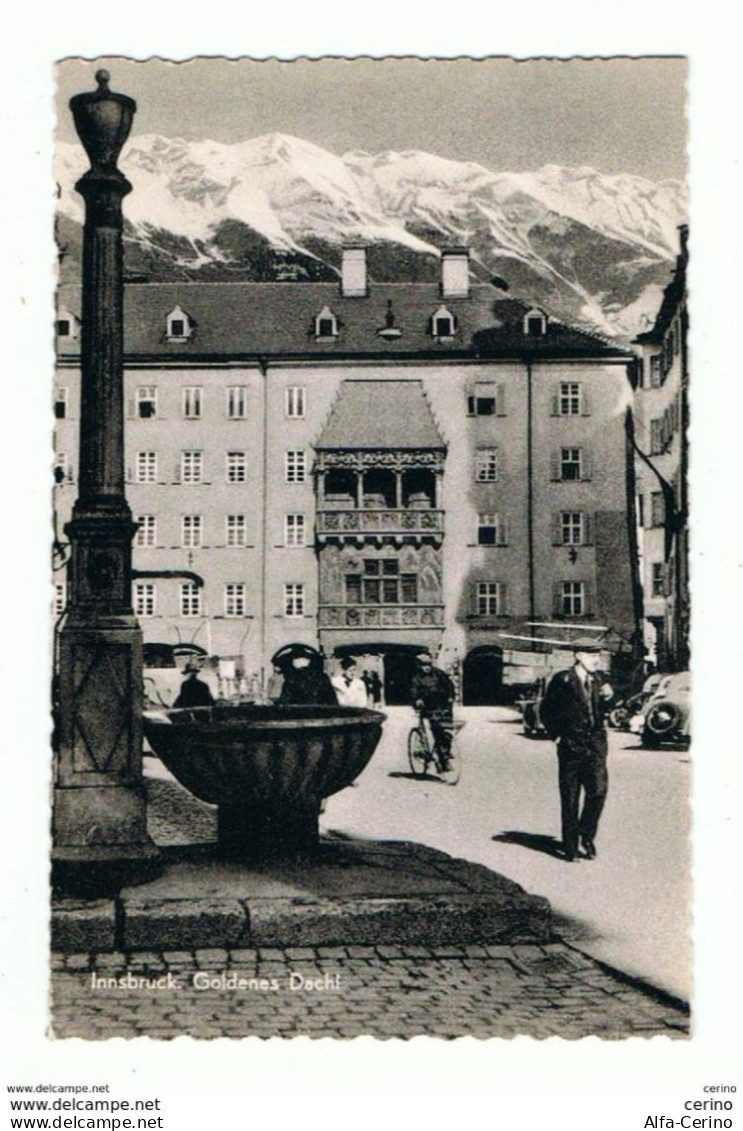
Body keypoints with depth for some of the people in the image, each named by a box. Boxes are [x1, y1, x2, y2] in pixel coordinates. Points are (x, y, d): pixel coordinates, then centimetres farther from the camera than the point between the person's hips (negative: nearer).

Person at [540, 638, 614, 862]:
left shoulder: (596, 681, 11)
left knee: (599, 789, -10)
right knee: (570, 798, 3)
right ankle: (570, 846, 14)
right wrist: (557, 735, -2)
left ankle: (586, 834, 11)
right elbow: (546, 710, -1)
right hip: (571, 746, -4)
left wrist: (607, 698, 0)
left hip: (595, 744, 4)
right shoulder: (563, 680, -7)